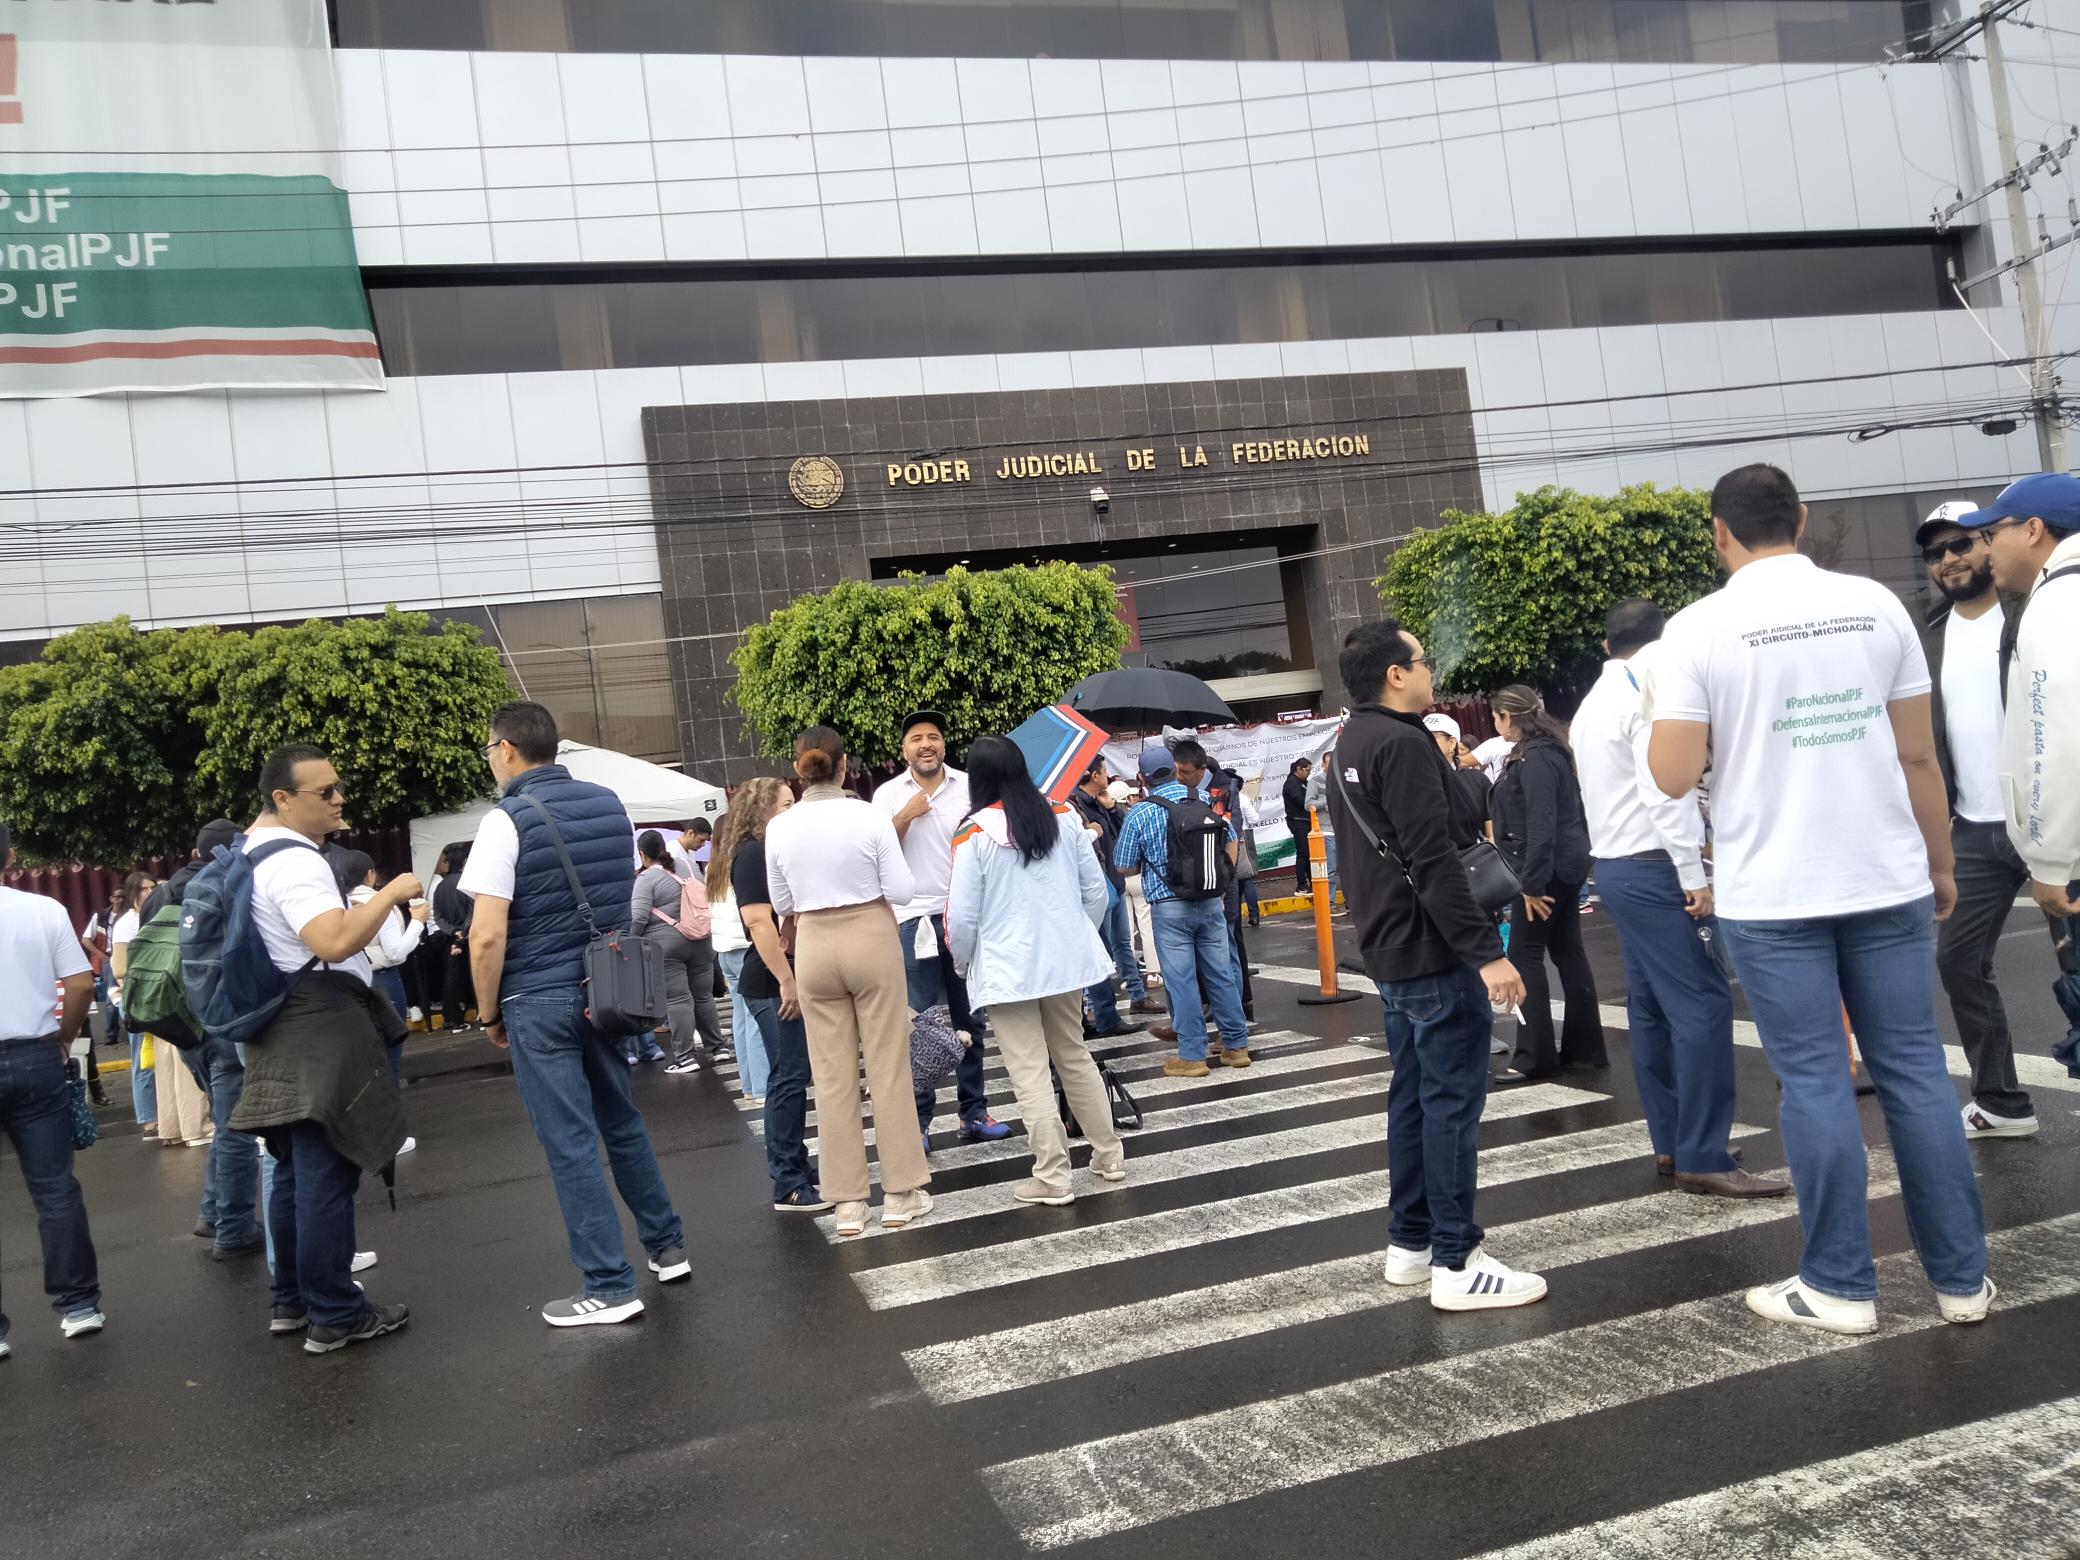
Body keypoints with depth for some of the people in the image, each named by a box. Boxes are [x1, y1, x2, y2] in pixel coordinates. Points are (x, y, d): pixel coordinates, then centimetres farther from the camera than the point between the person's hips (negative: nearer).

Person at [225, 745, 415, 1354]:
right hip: (320, 1029, -11)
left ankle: (292, 1301, 26)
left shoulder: (248, 851, 16)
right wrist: (390, 893, -22)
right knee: (326, 1174, -5)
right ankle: (334, 1316, 0)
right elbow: (335, 942, -31)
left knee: (296, 1169, 17)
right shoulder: (294, 861, -18)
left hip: (282, 1030, 11)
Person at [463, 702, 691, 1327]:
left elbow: (487, 936, -17)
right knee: (622, 1121, 20)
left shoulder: (506, 821, -13)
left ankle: (609, 1288, 7)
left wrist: (489, 1013, -3)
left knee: (570, 1144, 1)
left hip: (540, 1002, -6)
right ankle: (667, 1247, 29)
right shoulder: (610, 804, 6)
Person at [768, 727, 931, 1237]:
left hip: (814, 946, 2)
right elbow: (902, 891, -8)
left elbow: (782, 904, 8)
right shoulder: (869, 815, -11)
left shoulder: (780, 827, -3)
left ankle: (848, 1202, 13)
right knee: (888, 1068, 7)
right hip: (871, 937, -2)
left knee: (833, 1077, 9)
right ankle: (901, 1193, 12)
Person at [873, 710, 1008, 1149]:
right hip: (915, 918, -2)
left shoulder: (968, 787, 4)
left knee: (970, 1019, 8)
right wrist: (906, 816, -14)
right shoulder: (889, 794, 3)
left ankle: (974, 1112, 17)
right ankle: (918, 1120, 7)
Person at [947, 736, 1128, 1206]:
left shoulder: (975, 834, -13)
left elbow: (962, 916, -11)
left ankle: (1052, 1177, 3)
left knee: (1030, 1073, 1)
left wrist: (963, 962, 7)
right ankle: (1109, 1155, 27)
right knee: (1075, 1057, 19)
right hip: (1067, 959, 5)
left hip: (1008, 969, -5)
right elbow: (1097, 892, 5)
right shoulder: (1065, 818, 0)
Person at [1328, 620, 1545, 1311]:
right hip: (1433, 950, -10)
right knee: (1453, 1099, -5)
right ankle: (1456, 1263, 0)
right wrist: (1485, 951, -25)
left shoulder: (1351, 744, 14)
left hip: (1390, 947, 10)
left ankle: (1409, 1242, 23)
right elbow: (1434, 862, -24)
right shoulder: (1402, 744, -18)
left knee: (1414, 1093, 15)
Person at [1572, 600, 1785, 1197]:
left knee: (1651, 1007, 11)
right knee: (1702, 1005, -10)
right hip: (1654, 868, -10)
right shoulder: (1647, 695, -12)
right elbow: (1663, 793, -20)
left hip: (1614, 865, 10)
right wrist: (1693, 875, -19)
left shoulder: (1591, 705, 17)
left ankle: (1669, 1142, 15)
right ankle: (1703, 1157, -10)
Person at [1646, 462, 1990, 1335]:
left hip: (1771, 895, -3)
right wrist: (1940, 865, 15)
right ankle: (1961, 1277, 18)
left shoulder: (1699, 628, -8)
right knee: (1914, 1069, 10)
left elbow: (1673, 777, -10)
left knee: (1814, 1084, 4)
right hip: (1887, 881, 3)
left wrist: (1660, 705, 8)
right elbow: (1917, 754, 5)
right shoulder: (1875, 604, 3)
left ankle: (1840, 1287, 11)